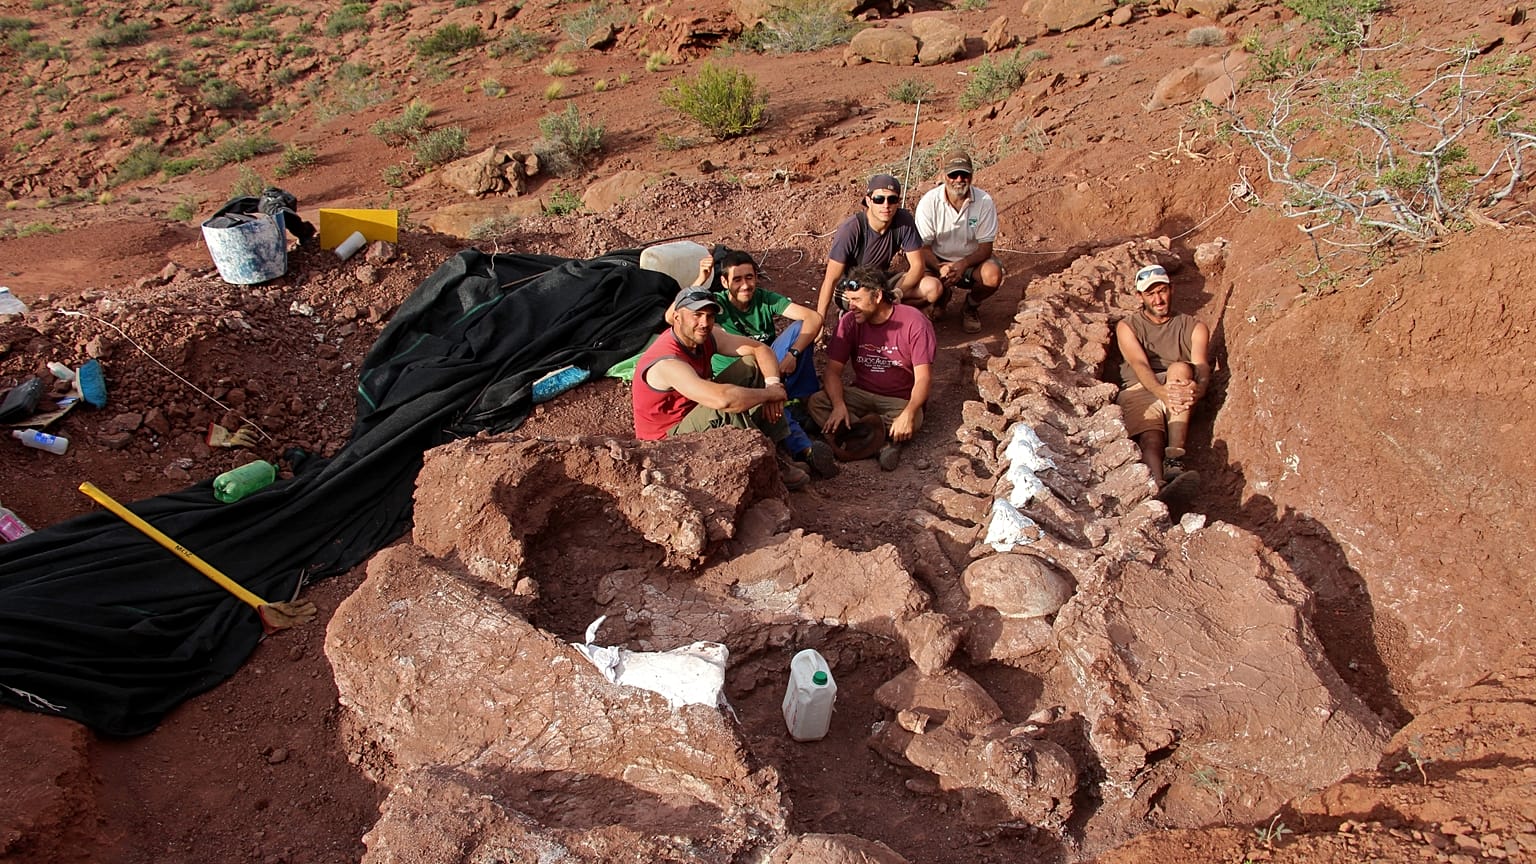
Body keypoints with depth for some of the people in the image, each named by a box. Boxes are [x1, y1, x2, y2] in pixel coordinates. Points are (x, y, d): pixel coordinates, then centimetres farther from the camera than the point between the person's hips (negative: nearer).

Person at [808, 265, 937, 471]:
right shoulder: (850, 321, -4)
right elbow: (833, 370, -7)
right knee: (816, 403, -24)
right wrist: (839, 405, -27)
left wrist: (908, 414, -36)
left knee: (912, 422, -37)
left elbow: (923, 378, -18)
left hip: (900, 400, -4)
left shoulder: (914, 322, -14)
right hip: (861, 394, 4)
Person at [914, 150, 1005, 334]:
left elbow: (985, 247, -10)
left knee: (993, 275, -33)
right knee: (928, 288, -33)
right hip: (937, 261, 0)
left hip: (971, 261, 1)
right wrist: (940, 268, -31)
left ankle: (971, 306, 4)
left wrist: (963, 264, -30)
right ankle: (943, 296, 11)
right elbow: (923, 246, -11)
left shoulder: (984, 202, -13)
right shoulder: (929, 202, -14)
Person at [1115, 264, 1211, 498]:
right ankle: (1158, 485, -62)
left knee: (1180, 368, -33)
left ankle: (1175, 453, -44)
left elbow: (1201, 367, -3)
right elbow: (1140, 365, -6)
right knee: (1151, 438, -31)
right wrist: (1161, 391, -30)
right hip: (1140, 390, -1)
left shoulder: (1194, 328, 18)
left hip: (1180, 393, 1)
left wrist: (1198, 387, -30)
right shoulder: (1127, 327, 15)